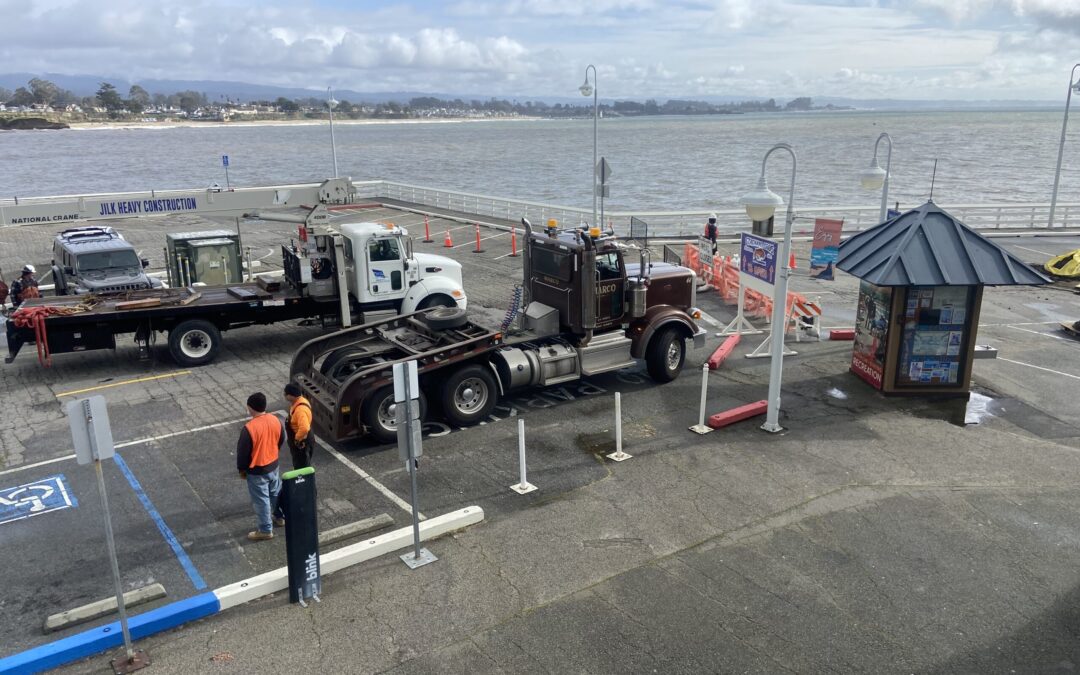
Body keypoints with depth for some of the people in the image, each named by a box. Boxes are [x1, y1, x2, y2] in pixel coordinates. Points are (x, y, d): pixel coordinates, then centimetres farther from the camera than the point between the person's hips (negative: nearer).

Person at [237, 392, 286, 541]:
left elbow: (242, 451, -17)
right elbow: (281, 441, 6)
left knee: (261, 499, 9)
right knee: (276, 492, 26)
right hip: (273, 465, 6)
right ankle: (279, 517, 45)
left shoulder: (249, 428, -28)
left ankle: (266, 530, 22)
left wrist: (241, 469, -1)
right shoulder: (276, 420, -10)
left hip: (256, 470, -6)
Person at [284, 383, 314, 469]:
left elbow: (304, 428, -46)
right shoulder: (298, 402, -1)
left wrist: (297, 439, -28)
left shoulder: (300, 409, -33)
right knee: (298, 466, 25)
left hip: (301, 444, -10)